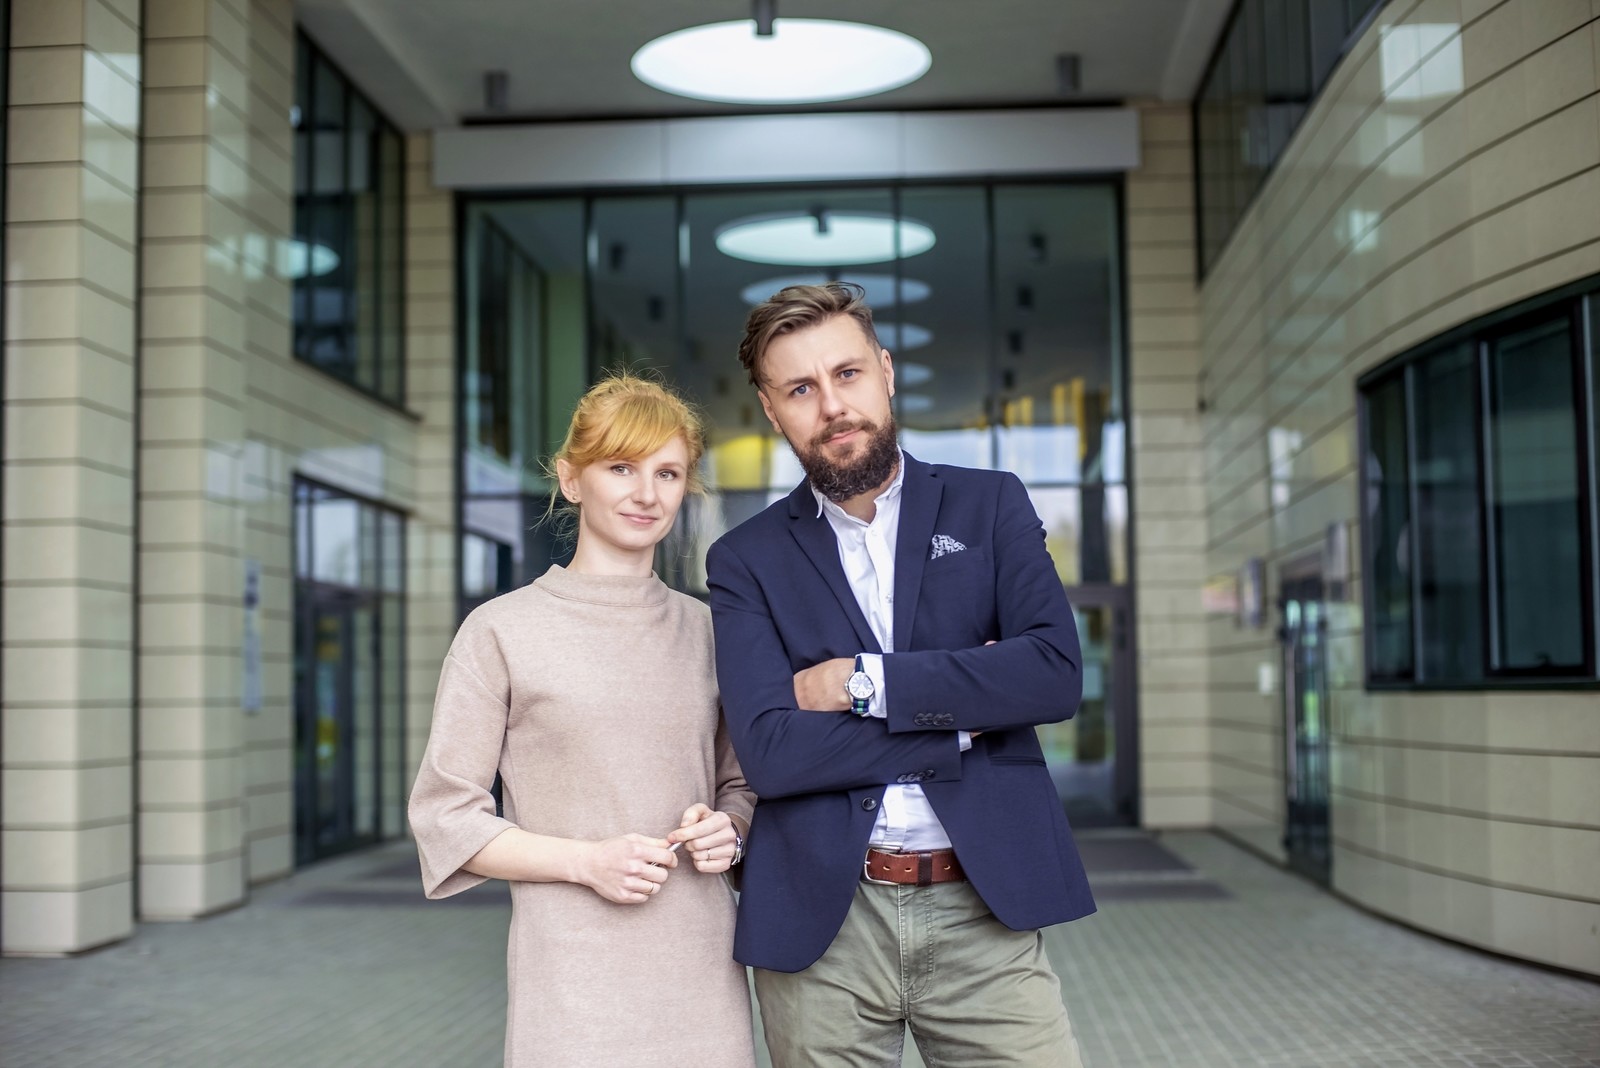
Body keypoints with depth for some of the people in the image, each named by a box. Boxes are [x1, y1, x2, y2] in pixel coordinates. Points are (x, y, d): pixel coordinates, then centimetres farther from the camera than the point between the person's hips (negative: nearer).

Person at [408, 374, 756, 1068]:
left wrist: (727, 829, -3)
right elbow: (443, 817, -3)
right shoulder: (502, 631, -2)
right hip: (572, 975, -3)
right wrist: (587, 861, -14)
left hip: (702, 967, 4)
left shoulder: (704, 630, 9)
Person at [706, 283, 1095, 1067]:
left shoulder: (990, 506, 6)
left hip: (983, 909, 0)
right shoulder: (746, 561, 4)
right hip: (819, 922, 0)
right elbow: (770, 752, -9)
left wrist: (867, 682, -10)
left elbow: (1056, 673, -7)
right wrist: (965, 717, -8)